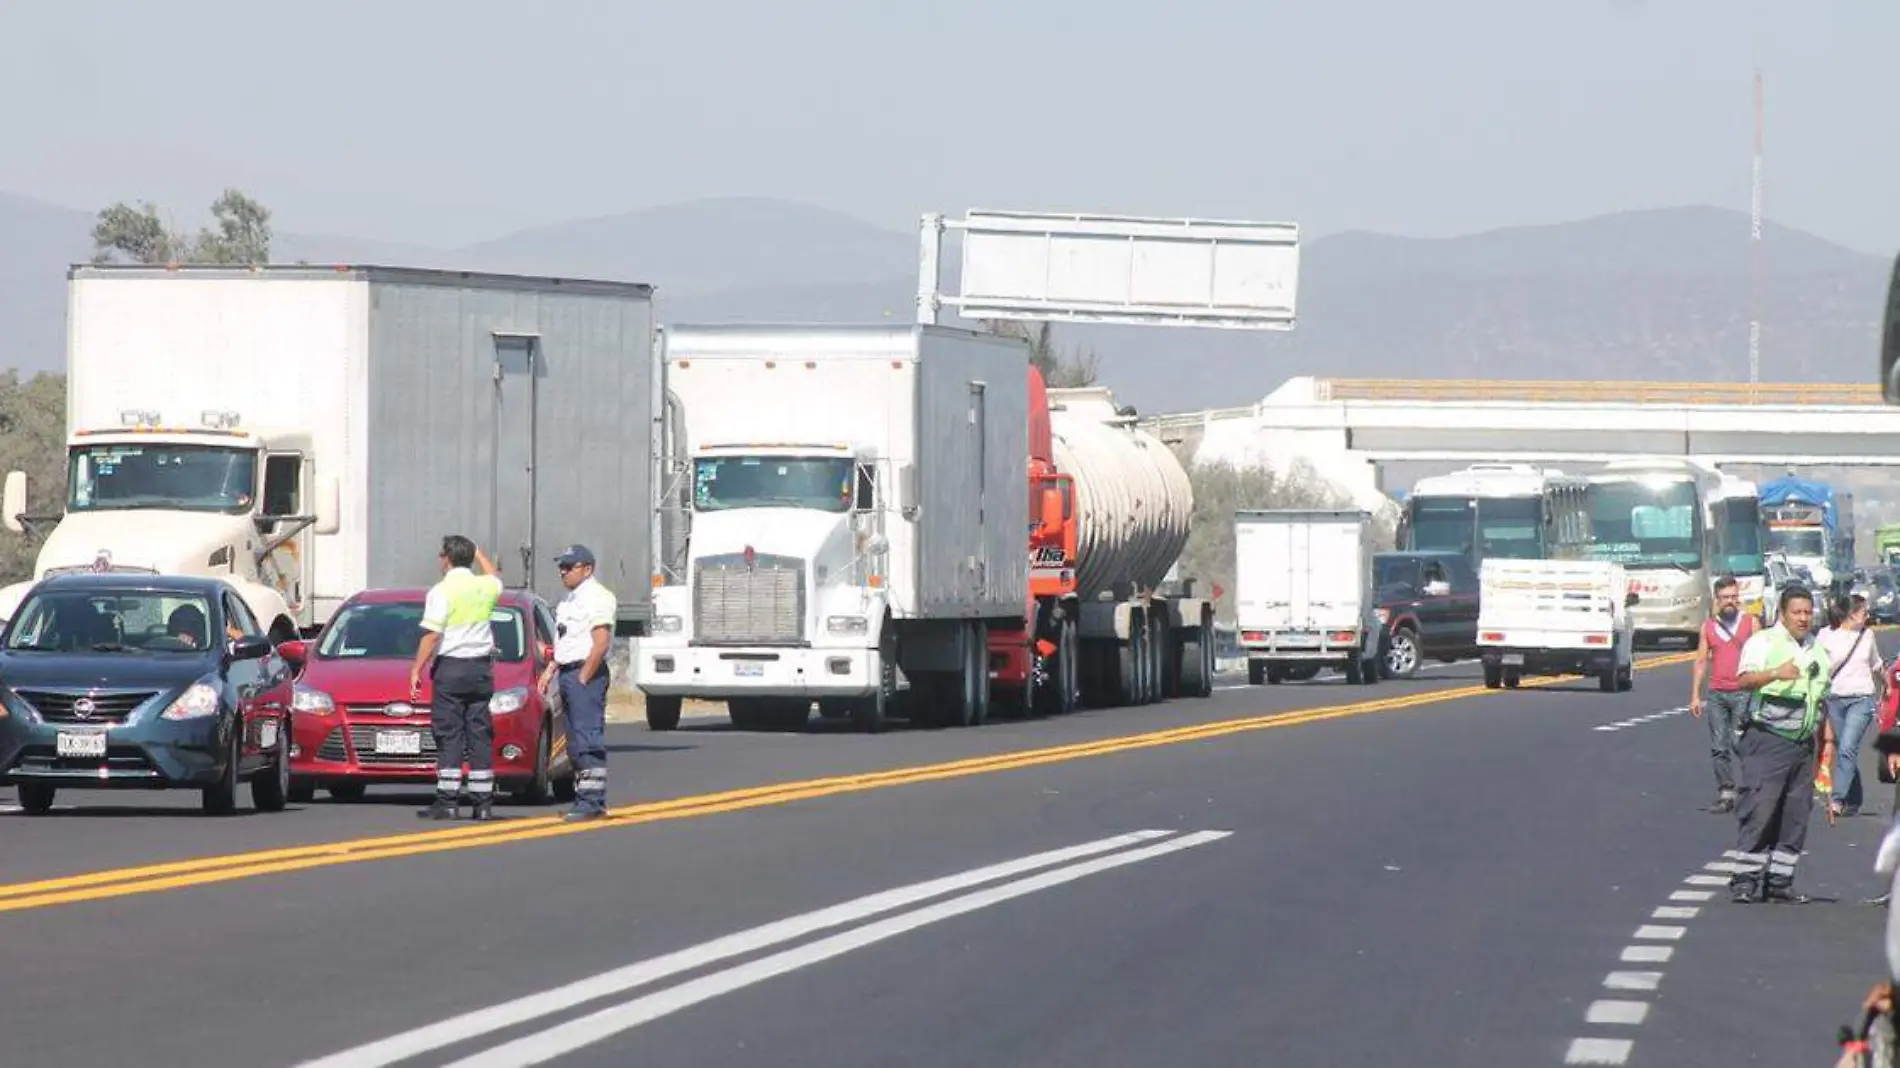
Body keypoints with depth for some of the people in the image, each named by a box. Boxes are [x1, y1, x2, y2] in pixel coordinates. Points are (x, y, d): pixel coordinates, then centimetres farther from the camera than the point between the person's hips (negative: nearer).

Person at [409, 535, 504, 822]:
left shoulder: (442, 591, -11)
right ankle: (483, 802, 5)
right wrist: (478, 552, 47)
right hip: (481, 668, 5)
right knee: (480, 735, 7)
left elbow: (431, 636, -16)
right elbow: (495, 575, 33)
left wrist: (416, 671, -11)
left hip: (450, 668, -5)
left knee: (448, 735, -4)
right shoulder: (486, 586, 6)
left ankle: (447, 801, -9)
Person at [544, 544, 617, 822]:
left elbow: (601, 643, -19)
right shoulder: (569, 599, 19)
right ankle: (584, 799, 16)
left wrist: (583, 678, -19)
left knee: (588, 740, -13)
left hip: (587, 674, -10)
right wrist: (550, 671, 16)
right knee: (575, 743, 12)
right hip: (568, 674, 10)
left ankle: (592, 802, -16)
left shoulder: (597, 597, -12)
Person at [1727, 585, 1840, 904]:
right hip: (1767, 740, -7)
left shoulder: (1818, 651, 19)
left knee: (1796, 813, 5)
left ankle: (1779, 881, 11)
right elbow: (1744, 679, -20)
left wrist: (1828, 739, 22)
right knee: (1759, 809, -13)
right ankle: (1745, 880, -11)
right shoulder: (1763, 642, -3)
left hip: (1803, 744, 7)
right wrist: (1776, 673, -37)